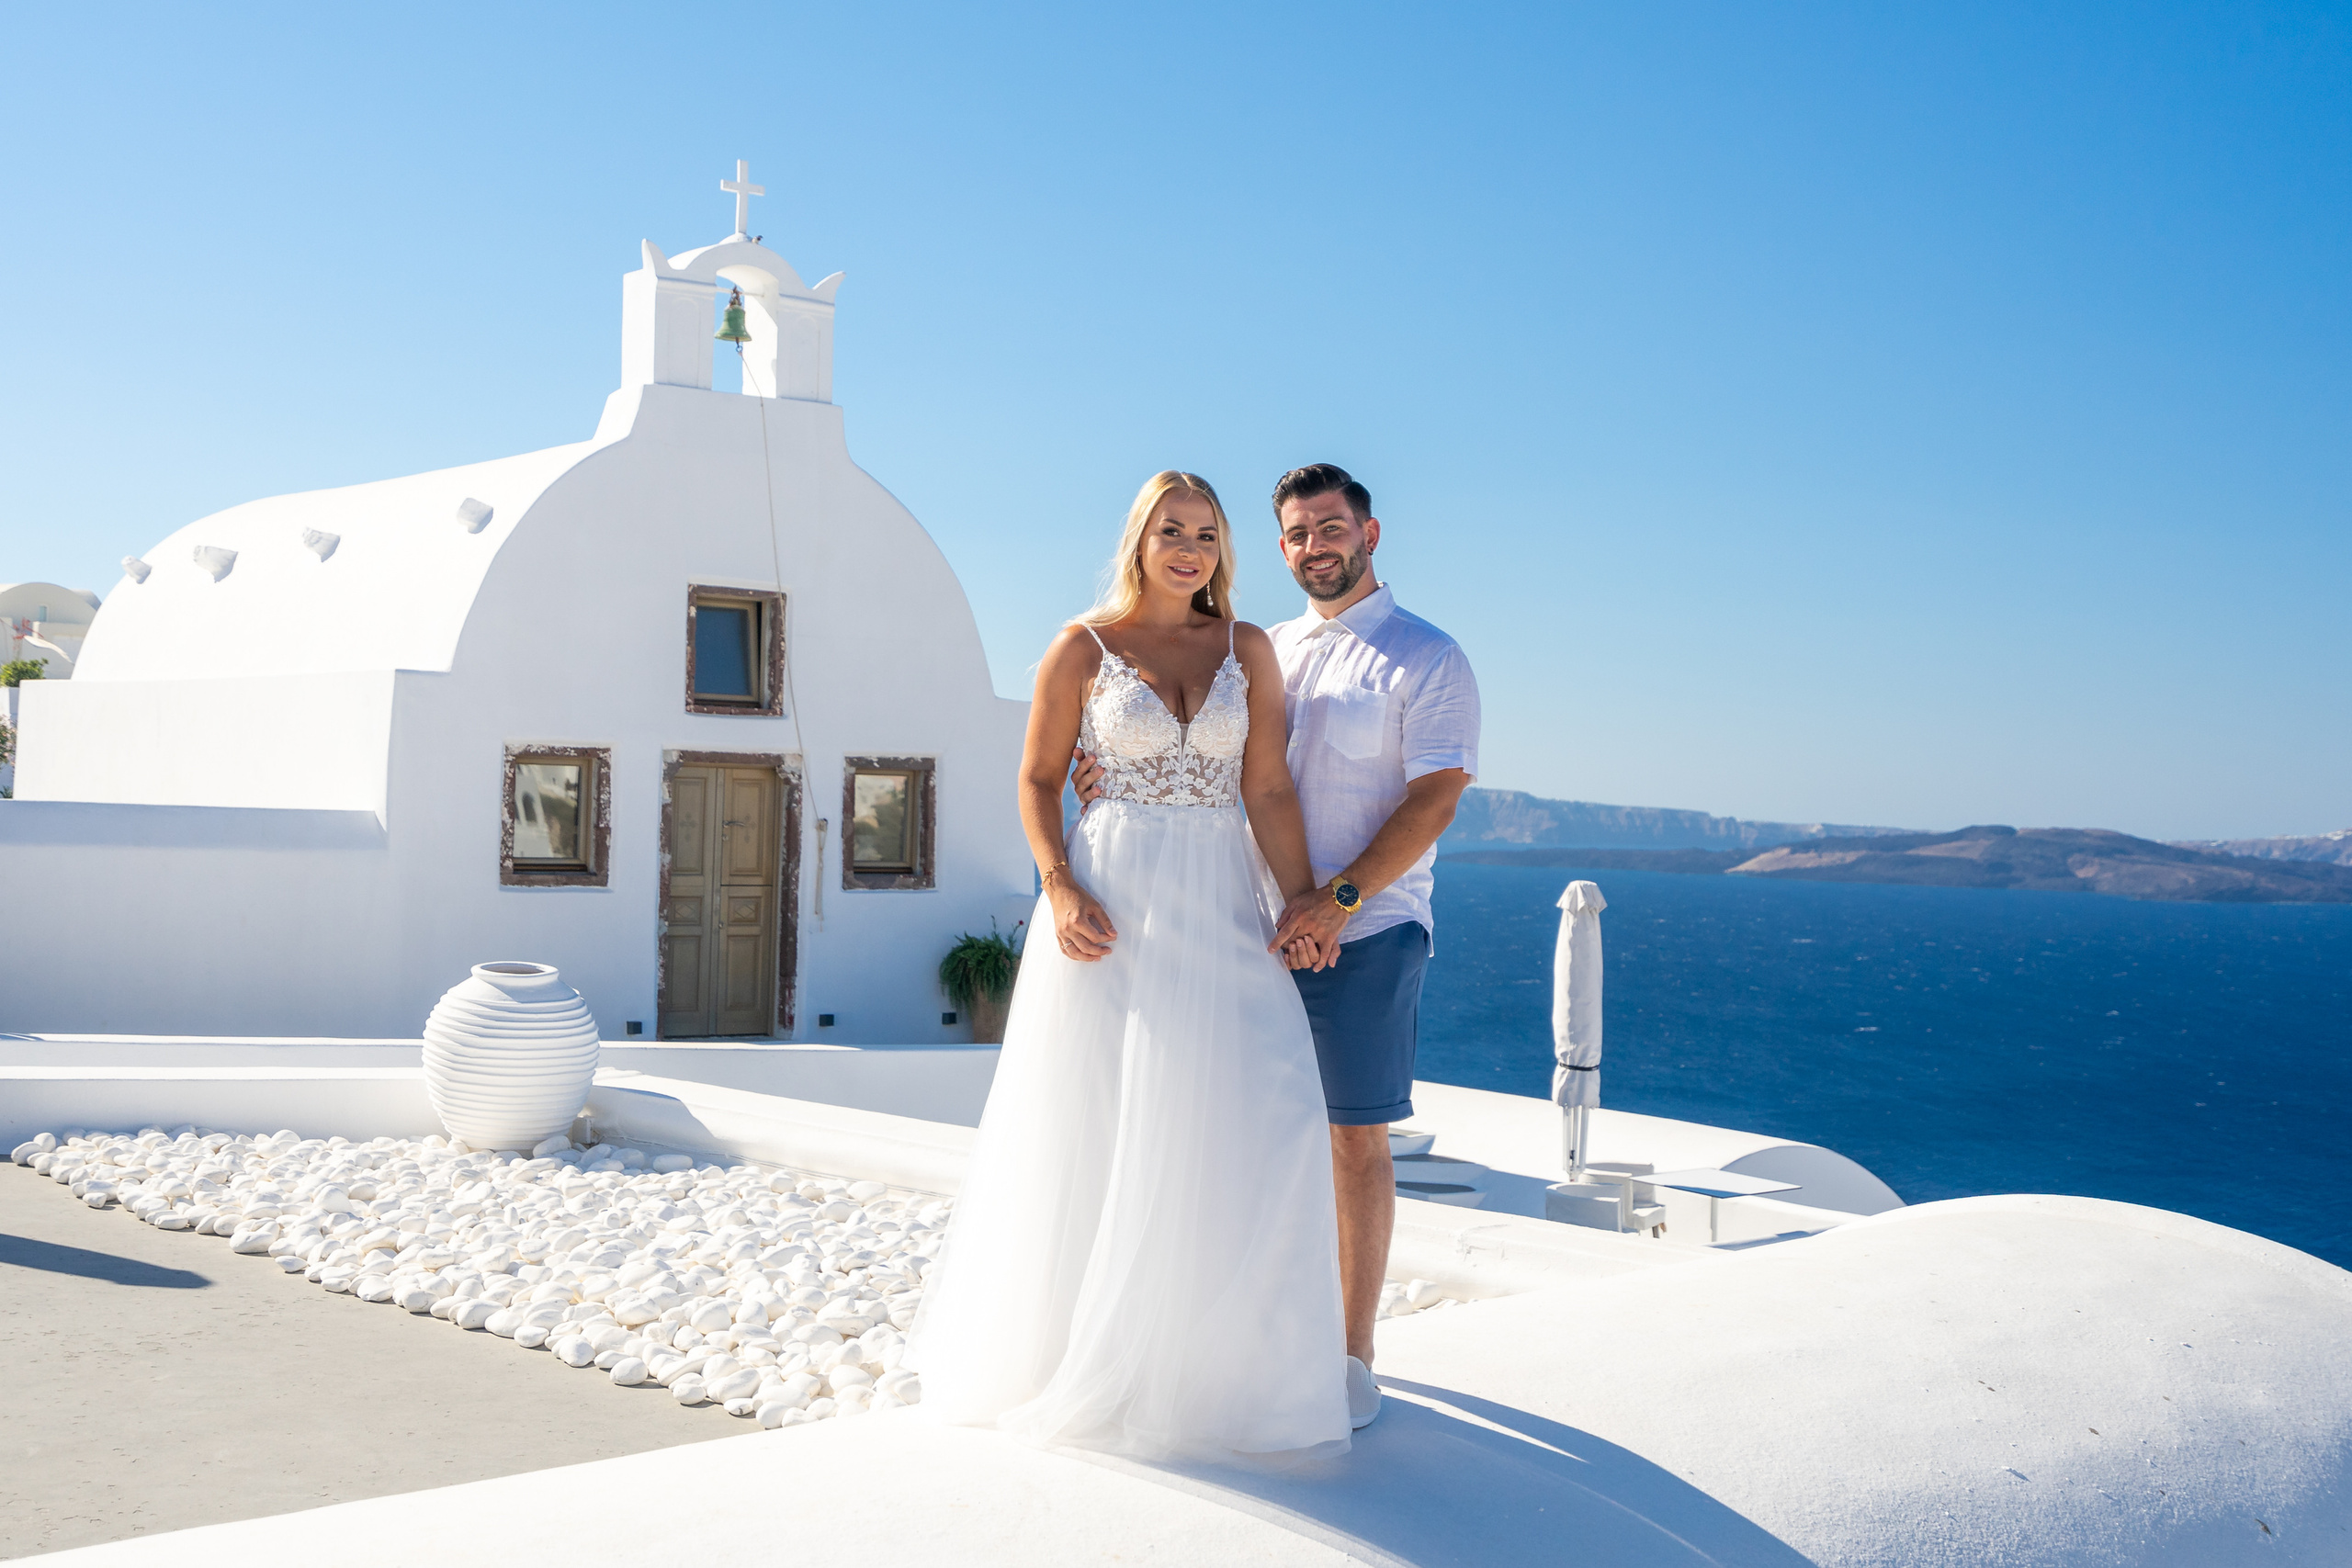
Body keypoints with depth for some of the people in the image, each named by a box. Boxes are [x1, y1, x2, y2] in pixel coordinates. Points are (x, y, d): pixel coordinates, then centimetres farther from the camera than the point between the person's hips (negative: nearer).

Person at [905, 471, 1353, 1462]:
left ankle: (1220, 1355, 9)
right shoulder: (1084, 648, 2)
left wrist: (1304, 903, -8)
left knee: (1251, 1125, -5)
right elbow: (1038, 781, 4)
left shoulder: (1248, 651, 8)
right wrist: (1061, 890, -11)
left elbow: (1268, 791, 3)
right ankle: (1079, 1354, 17)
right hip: (1114, 904, -2)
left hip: (1222, 908, 2)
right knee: (1097, 1130, 2)